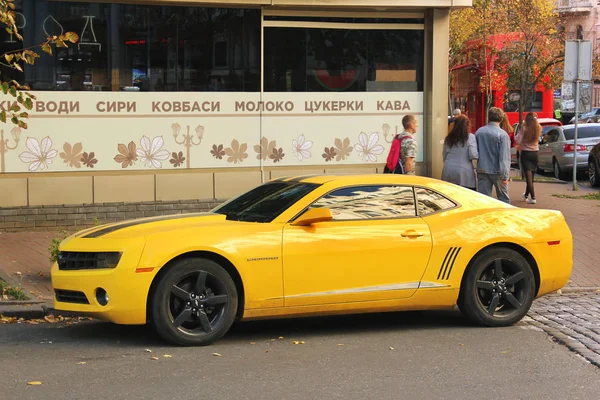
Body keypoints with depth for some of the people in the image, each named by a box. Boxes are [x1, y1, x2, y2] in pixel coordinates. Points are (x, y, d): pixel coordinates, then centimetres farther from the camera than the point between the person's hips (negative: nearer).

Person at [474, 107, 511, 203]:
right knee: (503, 198, 10)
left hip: (482, 171, 4)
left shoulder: (479, 132, 3)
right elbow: (504, 157, -16)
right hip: (496, 171, -4)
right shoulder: (502, 135, -12)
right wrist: (505, 175, -16)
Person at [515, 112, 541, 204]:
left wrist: (517, 135, 5)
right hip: (535, 153, 5)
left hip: (526, 153, -5)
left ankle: (533, 197, -15)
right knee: (531, 176, 19)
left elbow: (518, 141, -16)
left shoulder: (524, 129, -14)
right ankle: (526, 194, 38)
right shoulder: (538, 129, -2)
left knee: (528, 176, -5)